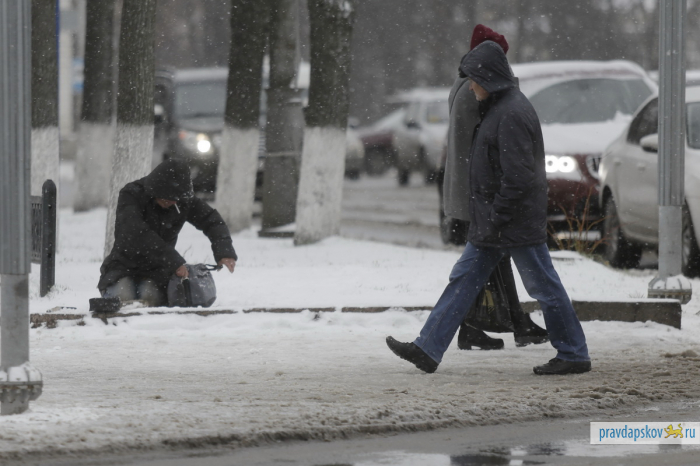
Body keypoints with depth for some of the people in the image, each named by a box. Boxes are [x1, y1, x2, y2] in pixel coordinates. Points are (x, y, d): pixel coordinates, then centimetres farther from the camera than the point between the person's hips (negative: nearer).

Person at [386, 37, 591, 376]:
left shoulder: (512, 114, -19)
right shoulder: (496, 108, 13)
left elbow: (517, 177, -24)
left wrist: (495, 220, -19)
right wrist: (487, 221, 18)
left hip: (517, 222, -11)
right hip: (492, 222, 11)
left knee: (543, 286, -1)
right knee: (463, 280, 8)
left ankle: (574, 355, 9)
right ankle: (428, 350, 8)